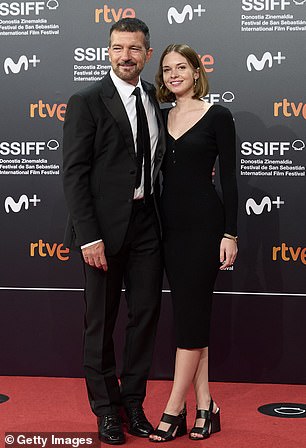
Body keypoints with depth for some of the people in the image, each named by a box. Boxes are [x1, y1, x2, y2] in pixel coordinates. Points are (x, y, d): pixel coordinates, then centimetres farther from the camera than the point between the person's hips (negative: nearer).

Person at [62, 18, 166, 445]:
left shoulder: (154, 97, 10)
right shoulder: (86, 102, -8)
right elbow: (74, 174, -12)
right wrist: (88, 236, -17)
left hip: (147, 222, 6)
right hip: (105, 226, -5)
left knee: (146, 314, 11)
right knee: (101, 322, 7)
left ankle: (133, 401, 28)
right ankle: (106, 409, 24)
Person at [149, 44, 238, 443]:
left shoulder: (217, 116, -3)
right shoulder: (162, 116, 12)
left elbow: (229, 177, -6)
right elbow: (161, 170, 13)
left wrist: (230, 234, -11)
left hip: (204, 223, -6)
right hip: (170, 224, 6)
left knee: (190, 314, -3)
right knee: (189, 315, 8)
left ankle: (174, 410, 5)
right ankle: (205, 406, 17)